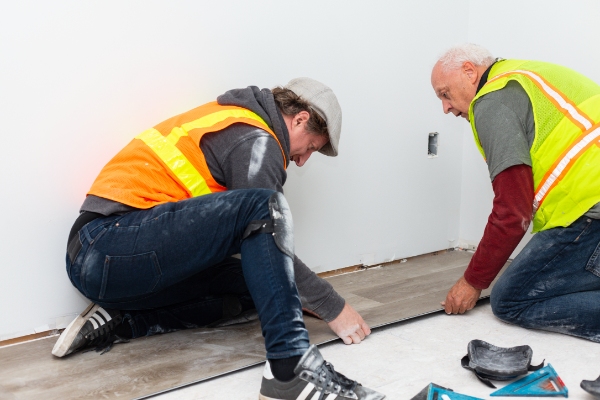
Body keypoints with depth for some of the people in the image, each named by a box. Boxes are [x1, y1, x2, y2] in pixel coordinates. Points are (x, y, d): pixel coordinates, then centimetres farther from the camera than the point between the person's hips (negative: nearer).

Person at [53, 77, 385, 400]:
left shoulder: (229, 121, 23)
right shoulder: (255, 140, -6)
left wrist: (293, 296, 32)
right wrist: (333, 307, 2)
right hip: (110, 249, -10)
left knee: (252, 292, 8)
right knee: (264, 205, -23)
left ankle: (119, 322, 5)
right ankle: (291, 367, -29)